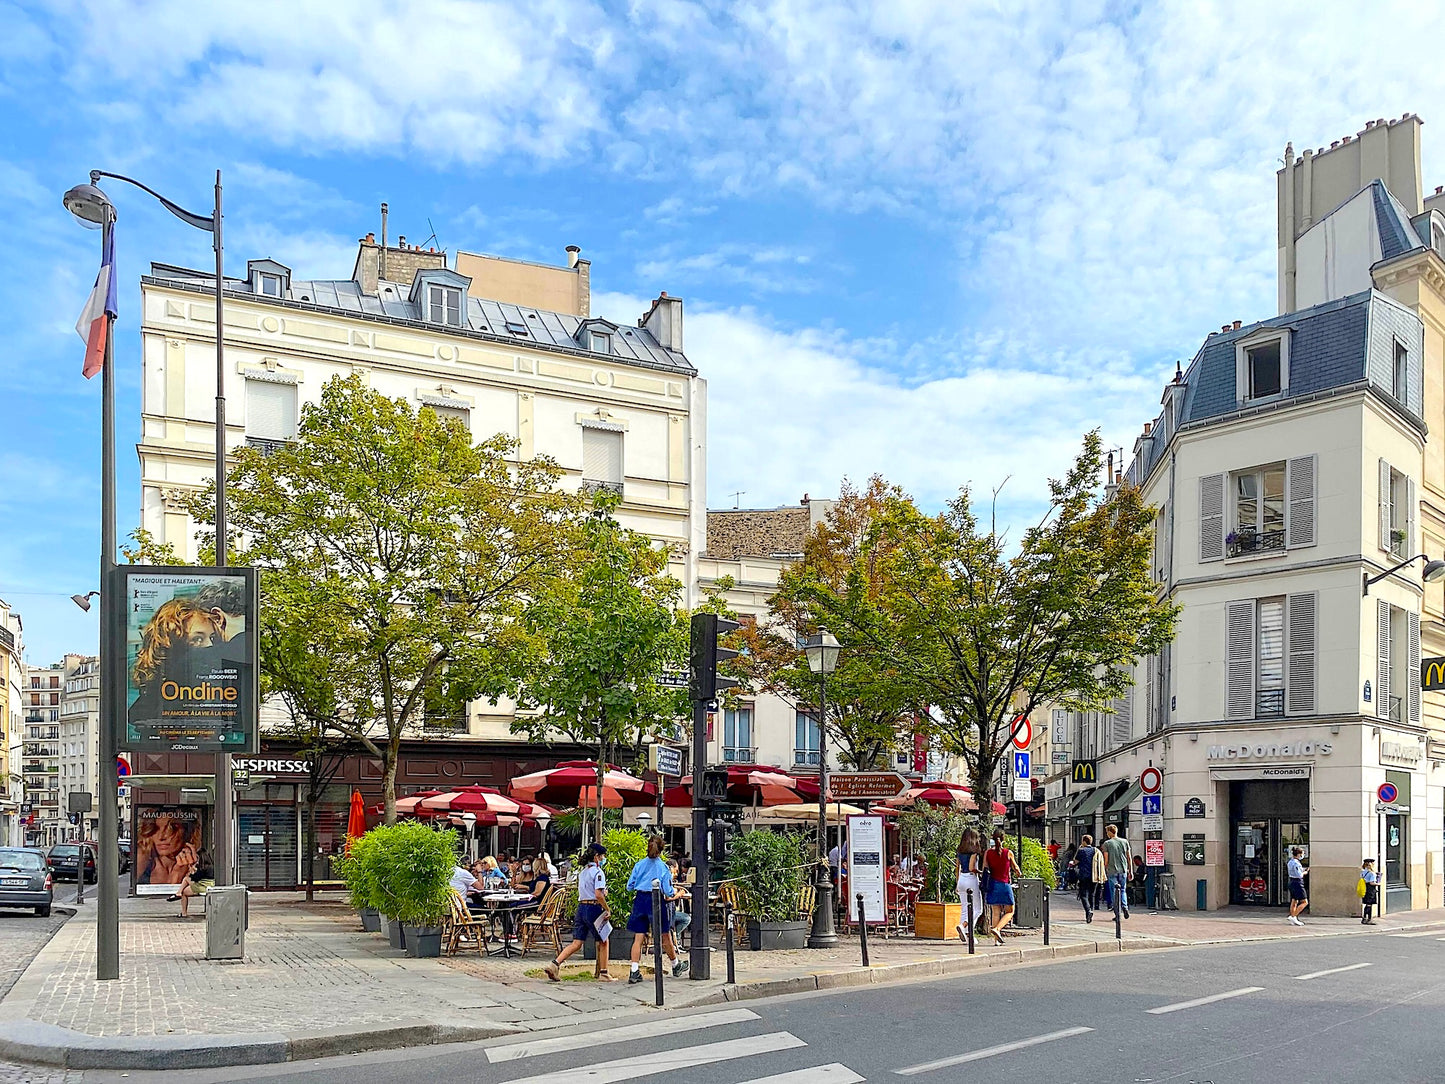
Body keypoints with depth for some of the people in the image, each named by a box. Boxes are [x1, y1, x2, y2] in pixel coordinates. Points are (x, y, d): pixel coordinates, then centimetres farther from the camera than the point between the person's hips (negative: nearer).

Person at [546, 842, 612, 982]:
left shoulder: (582, 873, 17)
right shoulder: (598, 872, -9)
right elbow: (598, 894, -19)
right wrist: (607, 910, -12)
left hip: (581, 907, 7)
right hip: (593, 908, -7)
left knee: (577, 943, 4)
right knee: (603, 942, 9)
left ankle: (554, 964, -11)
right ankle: (603, 974, 13)